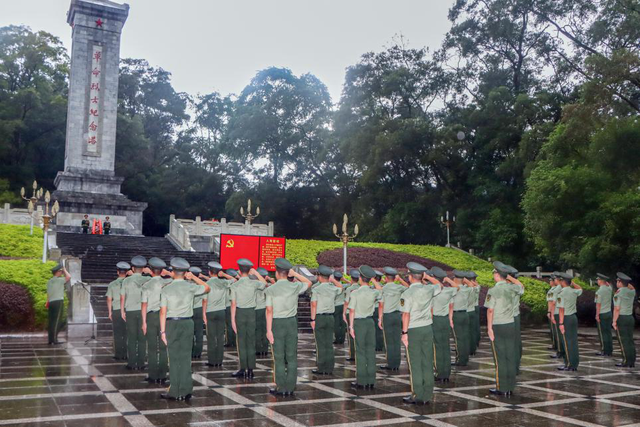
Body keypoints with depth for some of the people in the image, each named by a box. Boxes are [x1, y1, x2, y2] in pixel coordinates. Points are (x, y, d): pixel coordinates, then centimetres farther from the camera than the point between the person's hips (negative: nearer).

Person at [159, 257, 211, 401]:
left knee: (174, 358, 4)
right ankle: (185, 391, 12)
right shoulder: (190, 286, -1)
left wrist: (163, 331, -2)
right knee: (186, 357, 7)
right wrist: (194, 277, 13)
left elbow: (163, 312, -6)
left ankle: (175, 392, 6)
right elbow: (207, 288, 16)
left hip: (172, 324, -1)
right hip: (187, 323, 1)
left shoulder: (166, 289, -4)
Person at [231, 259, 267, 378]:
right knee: (251, 341, 8)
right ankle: (250, 369, 10)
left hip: (240, 312, -1)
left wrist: (233, 320, -3)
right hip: (251, 312, 1)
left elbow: (233, 304, -8)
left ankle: (243, 369, 5)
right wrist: (255, 272, 12)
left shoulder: (235, 285, -8)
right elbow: (264, 283, 18)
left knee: (241, 341, 5)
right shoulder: (254, 283, -5)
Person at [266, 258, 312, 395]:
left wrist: (269, 330, -8)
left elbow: (269, 311, -11)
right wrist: (295, 274, 8)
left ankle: (281, 388, 7)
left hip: (277, 323, -2)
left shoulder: (271, 289, -8)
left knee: (279, 357, 4)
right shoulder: (295, 287, -1)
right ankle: (290, 388, 12)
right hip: (291, 322, 2)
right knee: (292, 357, 8)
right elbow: (308, 283, 19)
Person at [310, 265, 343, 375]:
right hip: (330, 317, 4)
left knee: (320, 344, 0)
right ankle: (329, 368, 12)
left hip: (319, 317, -4)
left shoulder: (316, 289, -10)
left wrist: (312, 319, -11)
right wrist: (332, 280, 19)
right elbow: (341, 287, 27)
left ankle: (321, 368, 3)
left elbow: (314, 304, -15)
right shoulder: (333, 289, 3)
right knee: (329, 344, 9)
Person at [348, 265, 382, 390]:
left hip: (359, 322, -4)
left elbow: (352, 311, -12)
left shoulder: (355, 293, -11)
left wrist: (351, 326, -6)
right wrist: (374, 281, 24)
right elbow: (381, 294, 23)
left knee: (360, 352, 1)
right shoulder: (374, 292, -1)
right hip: (370, 321, 4)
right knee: (371, 350, 8)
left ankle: (361, 381, 4)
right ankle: (371, 381, 12)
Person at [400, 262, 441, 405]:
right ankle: (427, 396, 15)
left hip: (413, 330, -5)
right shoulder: (429, 289, 2)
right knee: (427, 362, 9)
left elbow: (406, 314, -16)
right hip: (428, 328, 5)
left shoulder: (407, 294, -13)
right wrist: (428, 277, 28)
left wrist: (404, 332, -10)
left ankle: (417, 396, 4)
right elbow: (440, 286, 25)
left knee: (415, 364, 1)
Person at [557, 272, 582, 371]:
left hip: (566, 318, -7)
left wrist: (561, 323, -16)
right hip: (574, 317, 7)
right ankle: (575, 364, 17)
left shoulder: (562, 293, -15)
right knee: (574, 341, 11)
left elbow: (562, 309, -17)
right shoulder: (574, 292, 5)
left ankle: (569, 365, 2)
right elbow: (580, 289, 31)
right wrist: (572, 282, 22)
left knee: (567, 342, -2)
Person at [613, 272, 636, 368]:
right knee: (630, 340, 10)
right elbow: (630, 286, 32)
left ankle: (626, 362, -3)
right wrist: (625, 282, 17)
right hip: (630, 317, 7)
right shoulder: (632, 291, 4)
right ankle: (632, 362, 12)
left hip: (621, 318, -7)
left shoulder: (619, 292, -15)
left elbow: (617, 309, -18)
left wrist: (614, 321, -15)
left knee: (623, 341, -3)